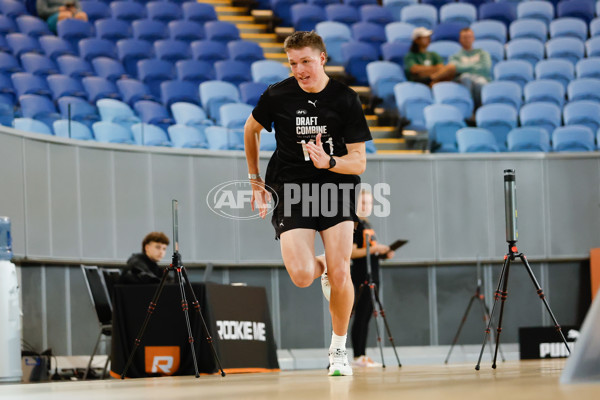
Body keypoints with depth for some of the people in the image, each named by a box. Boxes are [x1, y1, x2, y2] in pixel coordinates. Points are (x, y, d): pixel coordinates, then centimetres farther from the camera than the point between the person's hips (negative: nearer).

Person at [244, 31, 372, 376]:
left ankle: (339, 348, 10)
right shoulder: (277, 95, -5)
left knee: (340, 274, -14)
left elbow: (359, 162, -6)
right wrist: (256, 180, 16)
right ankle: (319, 267, 23)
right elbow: (252, 129, 16)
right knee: (302, 276, -18)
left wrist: (329, 162, -26)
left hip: (336, 187, 0)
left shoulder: (346, 99, -7)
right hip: (291, 189, 0)